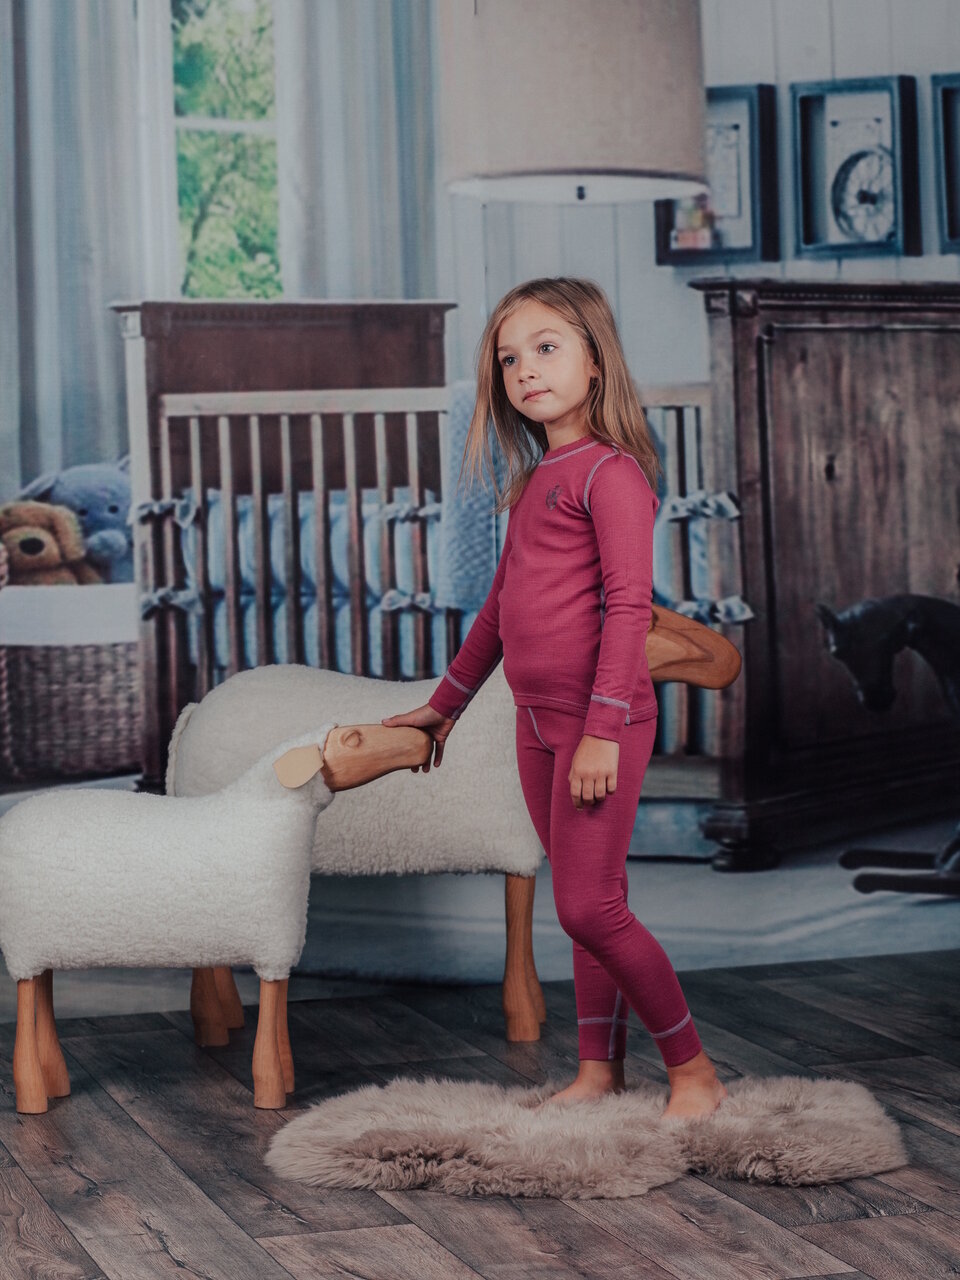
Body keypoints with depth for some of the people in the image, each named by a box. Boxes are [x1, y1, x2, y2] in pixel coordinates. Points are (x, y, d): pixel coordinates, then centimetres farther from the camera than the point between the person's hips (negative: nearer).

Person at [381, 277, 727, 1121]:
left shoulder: (611, 472, -11)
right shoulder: (533, 482, 15)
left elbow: (629, 606, -17)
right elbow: (501, 606, 25)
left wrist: (603, 730, -21)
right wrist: (445, 704, 29)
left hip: (601, 719, -8)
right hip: (537, 722, 8)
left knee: (589, 907, -9)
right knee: (588, 902, 12)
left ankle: (694, 1070, 3)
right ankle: (600, 1072, 19)